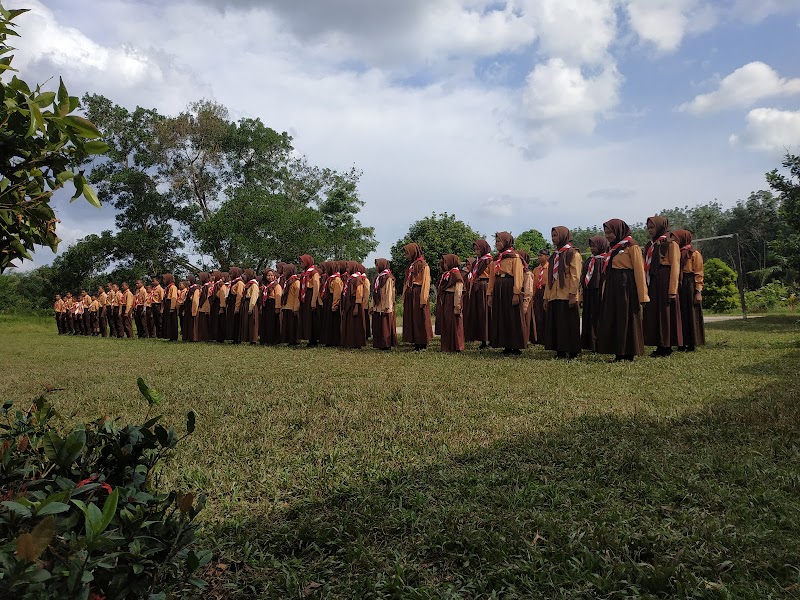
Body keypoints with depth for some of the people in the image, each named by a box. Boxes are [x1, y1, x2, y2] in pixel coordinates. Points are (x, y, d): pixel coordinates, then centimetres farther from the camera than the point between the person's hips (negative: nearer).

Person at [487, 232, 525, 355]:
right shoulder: (496, 259, 18)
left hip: (510, 289, -7)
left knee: (513, 318, -4)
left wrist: (516, 293, -20)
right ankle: (506, 346, 11)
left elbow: (518, 276, -11)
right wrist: (490, 294, 9)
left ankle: (516, 347, 2)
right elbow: (492, 277, 15)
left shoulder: (515, 257, -2)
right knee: (500, 318, 6)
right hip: (498, 289, 7)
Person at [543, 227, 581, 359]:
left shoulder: (573, 253, -1)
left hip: (567, 297, -7)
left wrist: (572, 294, -18)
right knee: (555, 325, 4)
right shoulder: (554, 256, 19)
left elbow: (575, 276, -10)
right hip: (553, 297, 7)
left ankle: (572, 352, 0)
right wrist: (546, 297, 13)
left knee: (568, 325, -5)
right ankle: (560, 352, 9)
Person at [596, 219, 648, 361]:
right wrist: (604, 292, 8)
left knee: (626, 320, -3)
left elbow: (639, 271, -10)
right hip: (611, 289, 8)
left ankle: (628, 354, 4)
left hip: (626, 288, -8)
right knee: (612, 320, 6)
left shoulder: (631, 247, -5)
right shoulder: (612, 248, 17)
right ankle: (619, 354, 11)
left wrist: (642, 295, -16)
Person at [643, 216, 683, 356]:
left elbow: (675, 268, -10)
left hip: (665, 284, -7)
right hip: (652, 285, 7)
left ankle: (666, 347, 3)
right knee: (652, 315, 5)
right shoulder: (649, 246, 15)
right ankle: (659, 346, 11)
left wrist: (672, 291, -16)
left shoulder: (671, 244, -3)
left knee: (665, 314, -3)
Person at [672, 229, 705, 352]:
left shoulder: (694, 254, -3)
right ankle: (682, 343, 11)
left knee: (691, 315, -1)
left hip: (690, 286, -6)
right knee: (681, 315, 6)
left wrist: (698, 291, -14)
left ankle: (692, 344, 4)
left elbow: (698, 274, -7)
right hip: (678, 287, 6)